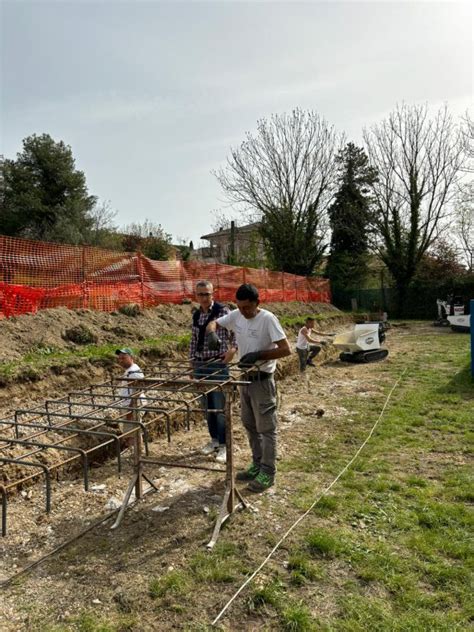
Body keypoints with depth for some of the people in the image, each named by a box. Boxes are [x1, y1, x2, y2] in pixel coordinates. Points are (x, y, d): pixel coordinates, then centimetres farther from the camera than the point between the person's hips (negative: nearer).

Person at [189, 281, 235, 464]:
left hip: (218, 364, -6)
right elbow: (193, 340, 15)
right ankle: (214, 439, 28)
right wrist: (192, 362, 13)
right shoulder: (196, 315, 10)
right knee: (207, 405, 14)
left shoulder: (223, 311, -8)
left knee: (219, 406, -1)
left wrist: (231, 350, -26)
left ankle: (223, 445, 9)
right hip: (200, 365, 6)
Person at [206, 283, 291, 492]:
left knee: (266, 428, 3)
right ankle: (257, 465, 33)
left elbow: (285, 349, -21)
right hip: (246, 378, 8)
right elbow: (213, 323, 9)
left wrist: (258, 355, -28)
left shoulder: (267, 319, -19)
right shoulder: (236, 316, 0)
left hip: (262, 380, -7)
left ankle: (267, 473, 16)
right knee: (250, 425, 18)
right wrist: (212, 333, -14)